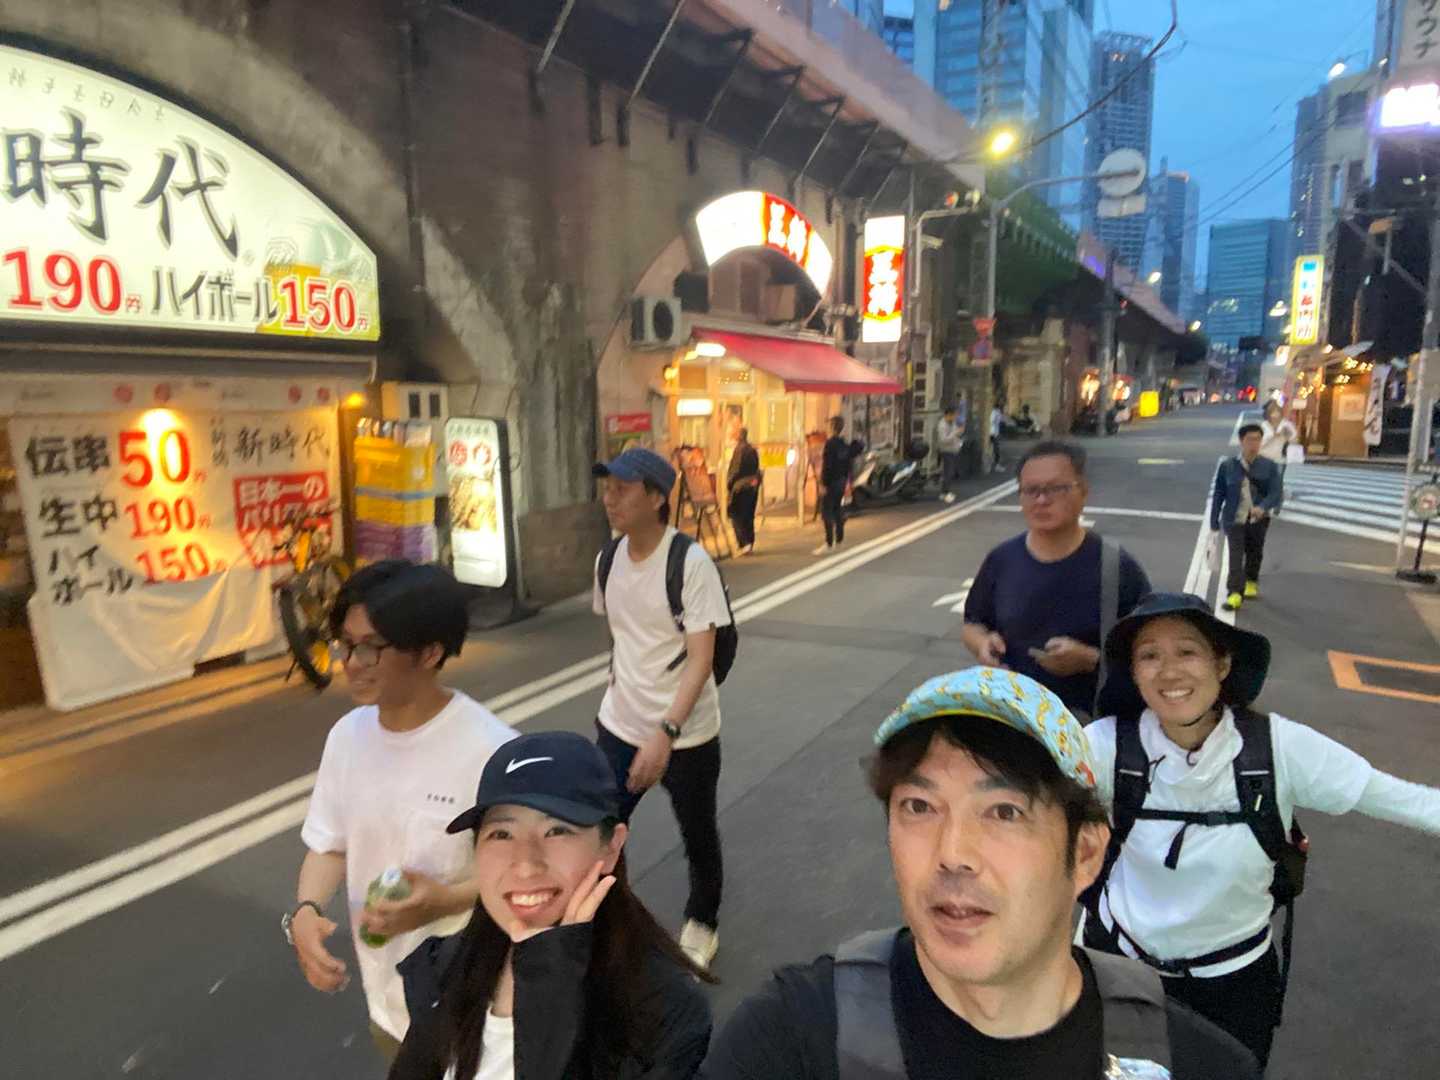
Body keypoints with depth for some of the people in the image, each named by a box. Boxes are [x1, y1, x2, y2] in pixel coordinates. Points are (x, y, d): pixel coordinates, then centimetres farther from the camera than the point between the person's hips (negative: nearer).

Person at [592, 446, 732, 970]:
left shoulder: (690, 563, -20)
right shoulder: (608, 559, -1)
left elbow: (700, 658, -24)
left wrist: (665, 733, -32)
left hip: (685, 736, -4)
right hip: (619, 727, 4)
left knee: (698, 836, 17)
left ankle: (701, 924, 44)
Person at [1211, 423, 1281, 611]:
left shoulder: (1269, 466, -1)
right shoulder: (1227, 466, -3)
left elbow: (1275, 493, -8)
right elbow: (1218, 495, 2)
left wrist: (1262, 507, -30)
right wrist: (1214, 523, 2)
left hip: (1258, 520, 2)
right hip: (1234, 519, -2)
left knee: (1254, 553, 19)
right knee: (1236, 556, -13)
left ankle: (1251, 582, 44)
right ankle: (1234, 593, -18)